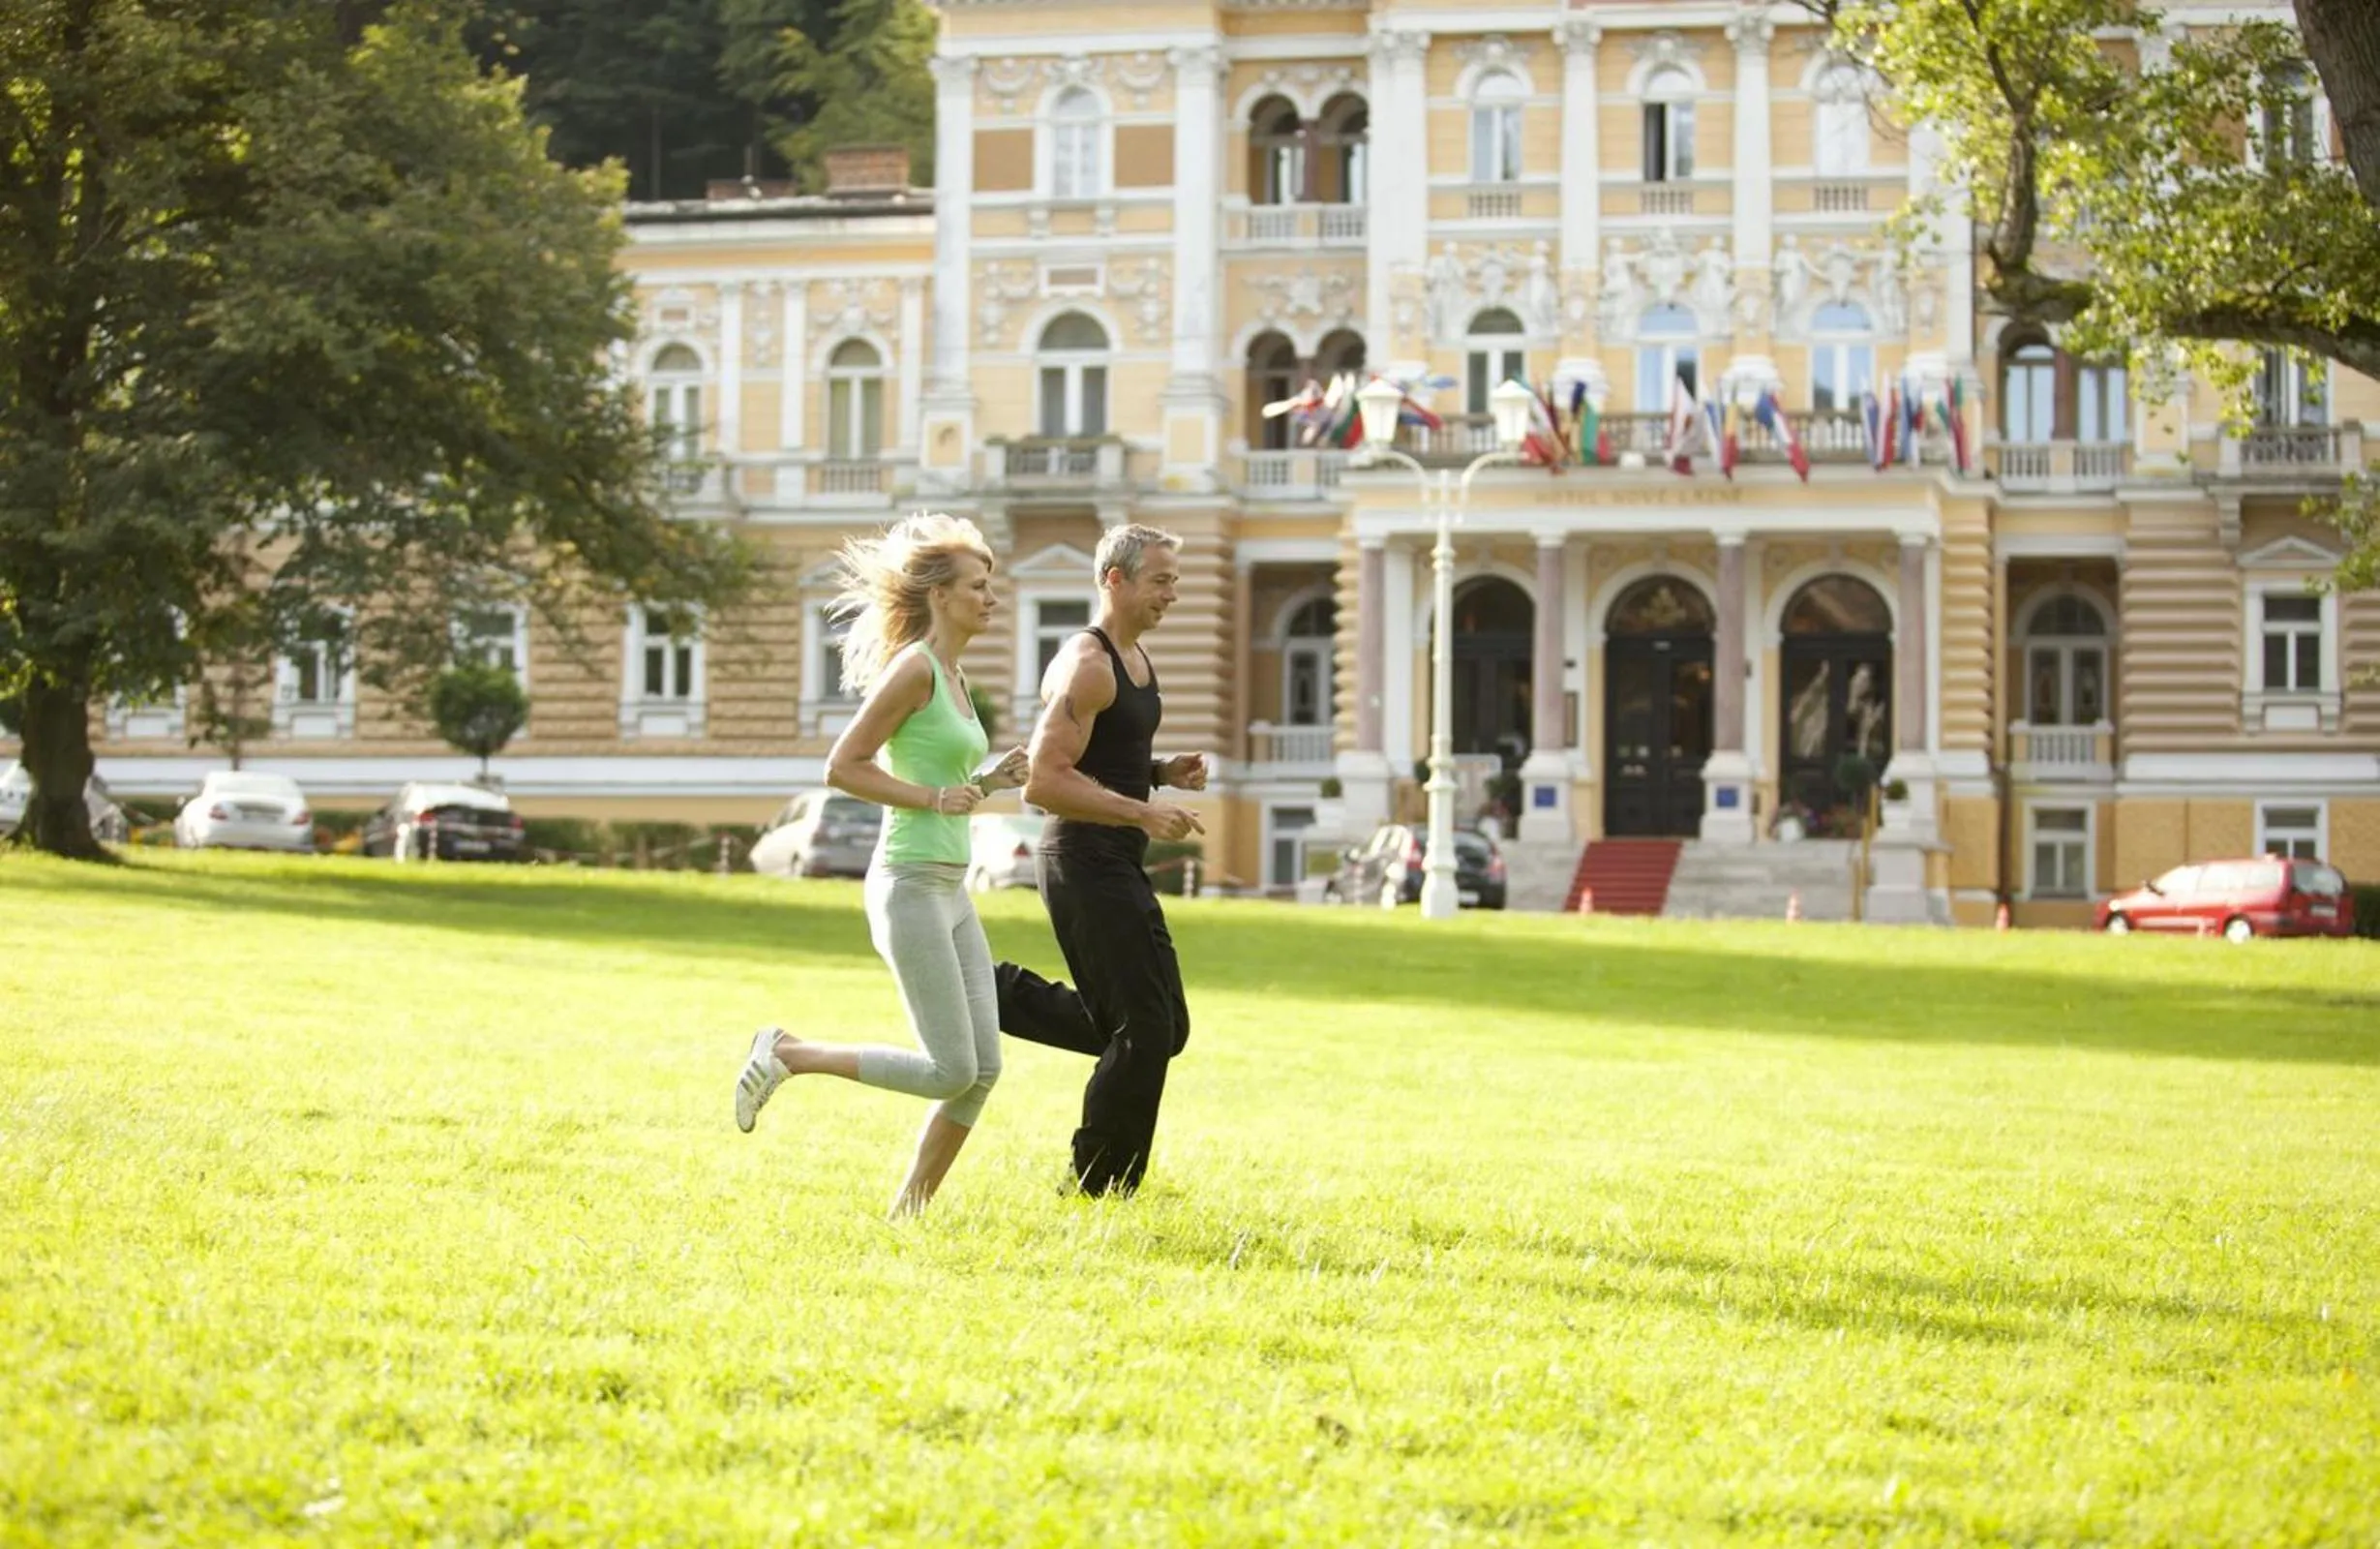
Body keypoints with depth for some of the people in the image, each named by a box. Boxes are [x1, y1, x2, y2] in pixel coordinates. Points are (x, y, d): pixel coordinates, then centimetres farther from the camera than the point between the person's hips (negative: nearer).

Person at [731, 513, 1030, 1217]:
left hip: (952, 891, 9)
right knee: (951, 1072, -9)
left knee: (983, 1069, 3)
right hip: (911, 886, -9)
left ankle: (907, 1213, 10)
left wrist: (989, 780, 7)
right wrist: (935, 798, -17)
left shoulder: (954, 676, 15)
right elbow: (843, 767, -14)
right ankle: (788, 1055, 3)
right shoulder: (913, 668, -11)